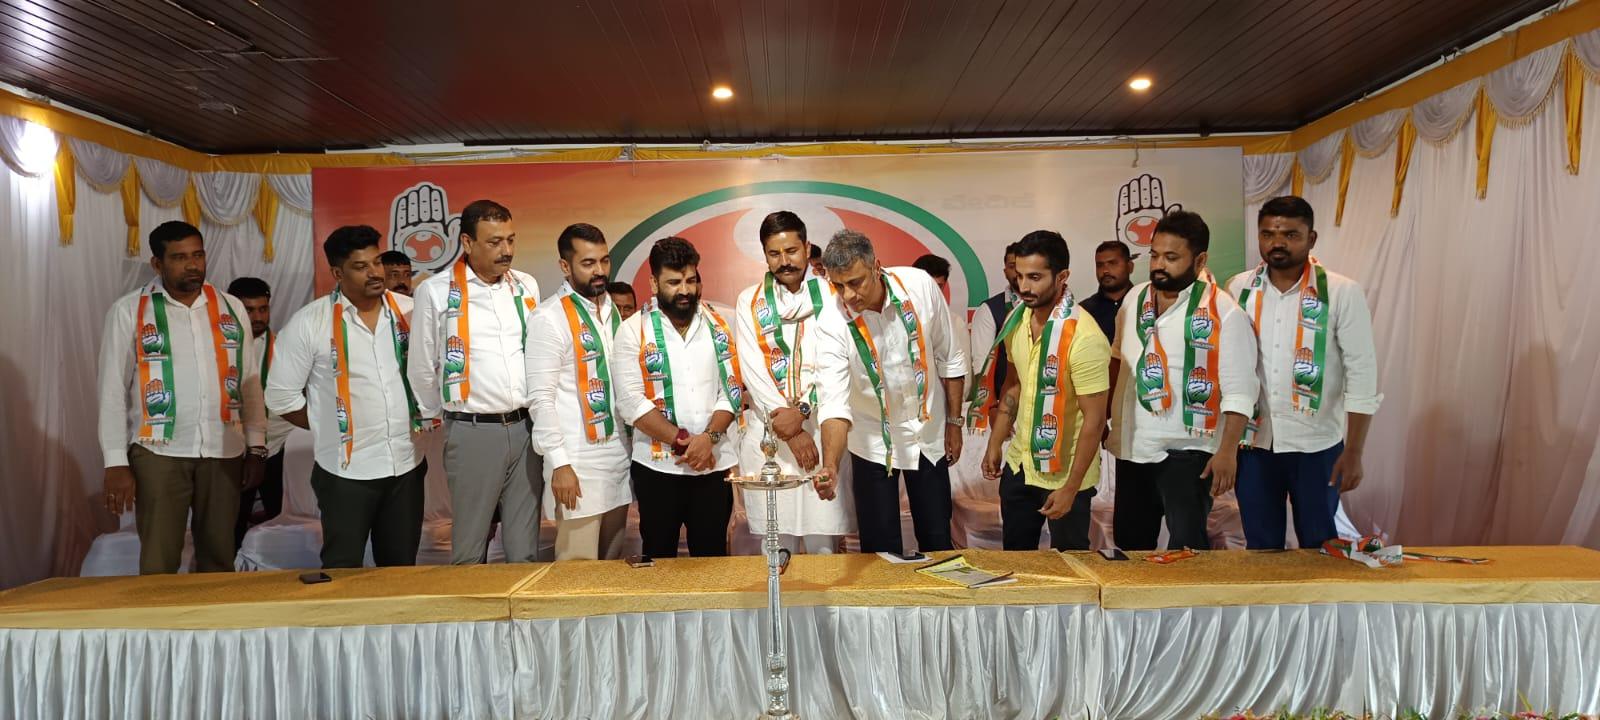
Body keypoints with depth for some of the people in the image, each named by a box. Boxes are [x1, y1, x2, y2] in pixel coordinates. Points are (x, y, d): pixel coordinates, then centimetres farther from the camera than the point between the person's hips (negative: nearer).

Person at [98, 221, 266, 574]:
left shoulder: (231, 308, 8)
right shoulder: (128, 311, -1)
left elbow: (249, 382, 10)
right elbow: (113, 390, -1)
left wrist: (256, 446, 6)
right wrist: (116, 462, -5)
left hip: (223, 452, 3)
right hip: (159, 452, -3)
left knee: (219, 557, 10)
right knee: (158, 562, 0)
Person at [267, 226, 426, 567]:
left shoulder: (409, 311, 1)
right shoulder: (309, 322, -8)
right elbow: (281, 395, -2)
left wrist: (424, 416, 3)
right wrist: (328, 426, -1)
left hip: (407, 463, 3)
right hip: (347, 470, -3)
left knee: (401, 569, 14)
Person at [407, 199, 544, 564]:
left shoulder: (527, 286, 8)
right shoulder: (436, 291, -5)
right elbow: (422, 369, 3)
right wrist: (442, 417, 12)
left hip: (526, 427, 4)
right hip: (473, 432, -4)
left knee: (525, 549, 10)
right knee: (469, 547, 4)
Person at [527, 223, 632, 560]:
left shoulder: (612, 311, 11)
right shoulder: (549, 319, -9)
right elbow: (541, 398, -12)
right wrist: (559, 464, -16)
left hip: (619, 456, 6)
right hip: (578, 461, -6)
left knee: (613, 564, 13)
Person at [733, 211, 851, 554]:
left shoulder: (831, 296, 4)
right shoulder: (750, 302, 7)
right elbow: (754, 372, 0)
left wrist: (802, 411, -15)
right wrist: (792, 433, -8)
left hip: (821, 428, -1)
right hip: (768, 433, 1)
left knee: (826, 546, -1)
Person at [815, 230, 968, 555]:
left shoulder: (920, 285, -17)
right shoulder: (832, 323, -23)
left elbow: (949, 359, -4)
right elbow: (835, 403, -29)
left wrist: (954, 422, 1)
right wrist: (829, 466, -43)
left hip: (928, 433, 2)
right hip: (873, 442, -2)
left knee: (938, 541, 13)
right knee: (881, 550, 5)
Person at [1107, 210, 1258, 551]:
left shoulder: (1223, 311, -11)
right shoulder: (1134, 299, 6)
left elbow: (1239, 391, -13)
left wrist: (1228, 451, -19)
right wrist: (1110, 421, 14)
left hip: (1187, 451, -6)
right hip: (1132, 448, 6)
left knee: (1186, 548, -10)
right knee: (1129, 542, 16)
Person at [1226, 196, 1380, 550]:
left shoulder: (1341, 293, -7)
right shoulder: (1239, 289, 0)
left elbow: (1362, 375, -7)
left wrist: (1353, 452, -9)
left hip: (1317, 445, -2)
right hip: (1254, 442, 2)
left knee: (1319, 546, 10)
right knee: (1261, 547, 12)